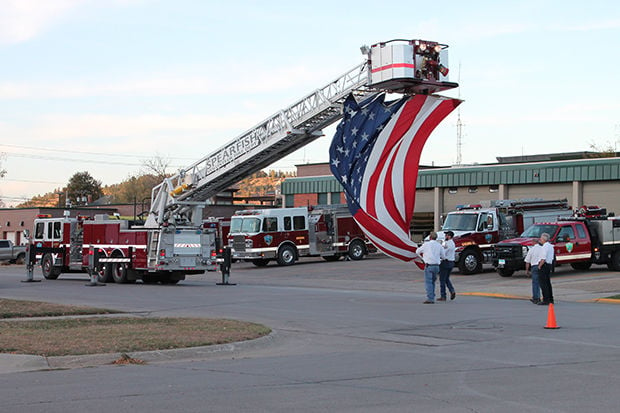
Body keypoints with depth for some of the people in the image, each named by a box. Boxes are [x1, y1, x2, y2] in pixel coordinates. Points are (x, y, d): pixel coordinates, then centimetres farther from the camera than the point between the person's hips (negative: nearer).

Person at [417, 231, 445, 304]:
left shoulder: (426, 244, -4)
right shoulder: (439, 245, 6)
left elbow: (418, 251, 8)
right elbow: (443, 256, 9)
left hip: (429, 265, -5)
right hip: (436, 266, 5)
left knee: (428, 282, -4)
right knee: (432, 282, 17)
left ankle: (430, 298, -11)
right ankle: (432, 298, 19)